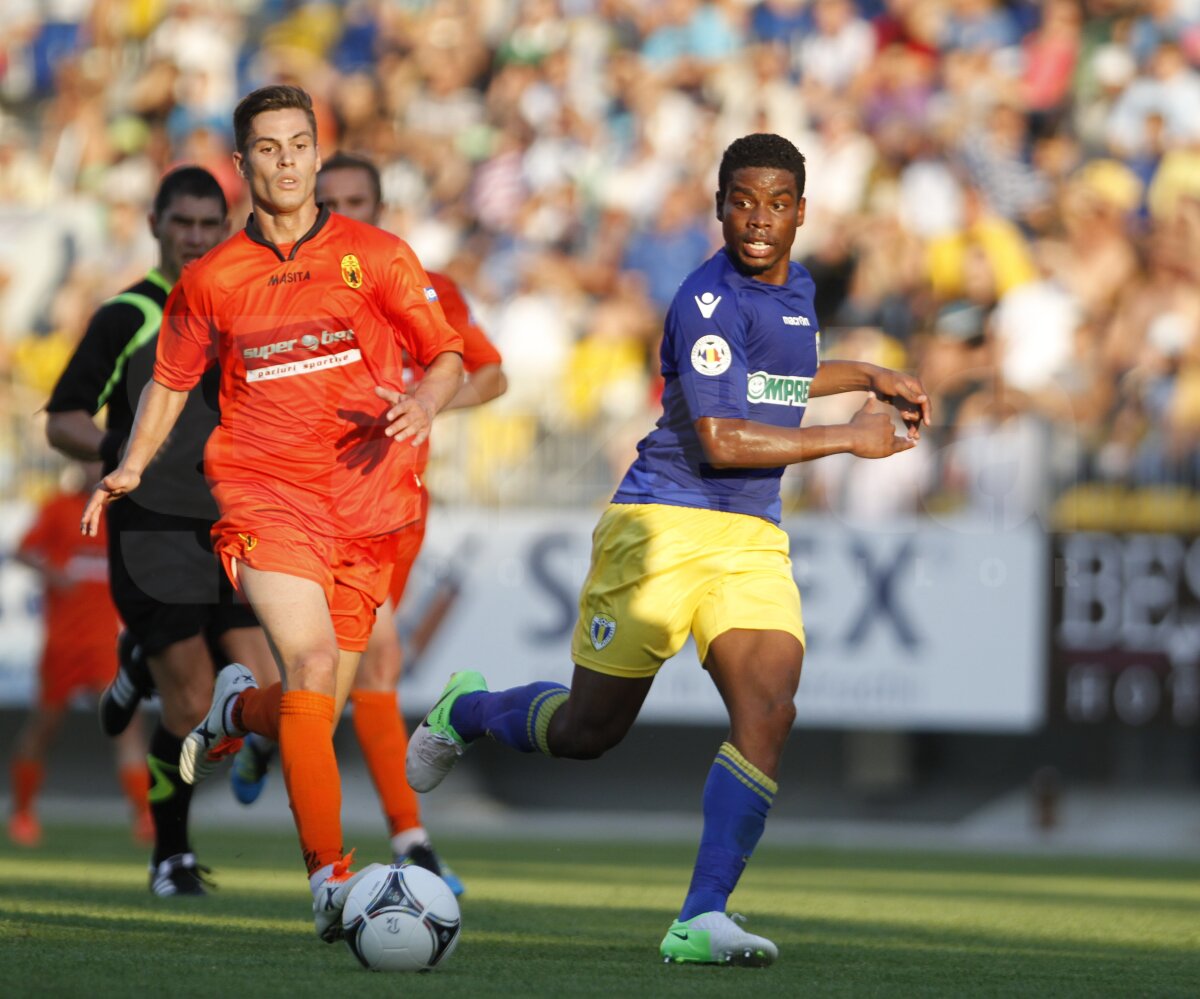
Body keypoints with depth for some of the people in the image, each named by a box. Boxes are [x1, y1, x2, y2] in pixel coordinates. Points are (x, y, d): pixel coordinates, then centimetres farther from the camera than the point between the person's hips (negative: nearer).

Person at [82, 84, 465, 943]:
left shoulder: (374, 255, 6)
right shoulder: (211, 279, 8)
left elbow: (448, 356, 9)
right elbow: (172, 380, 22)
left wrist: (424, 404, -12)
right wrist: (132, 468, 12)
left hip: (366, 508, 1)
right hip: (265, 497, -1)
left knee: (314, 716, 3)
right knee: (312, 663, -23)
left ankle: (236, 710, 40)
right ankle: (330, 877, -19)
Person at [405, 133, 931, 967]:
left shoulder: (796, 288, 13)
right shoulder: (709, 298, -15)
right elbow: (719, 438, -23)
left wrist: (868, 378, 26)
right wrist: (849, 439, -16)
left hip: (753, 539, 6)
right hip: (664, 524, -6)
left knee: (769, 710, -17)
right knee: (589, 732, 3)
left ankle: (703, 919, -19)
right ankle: (465, 711, 37)